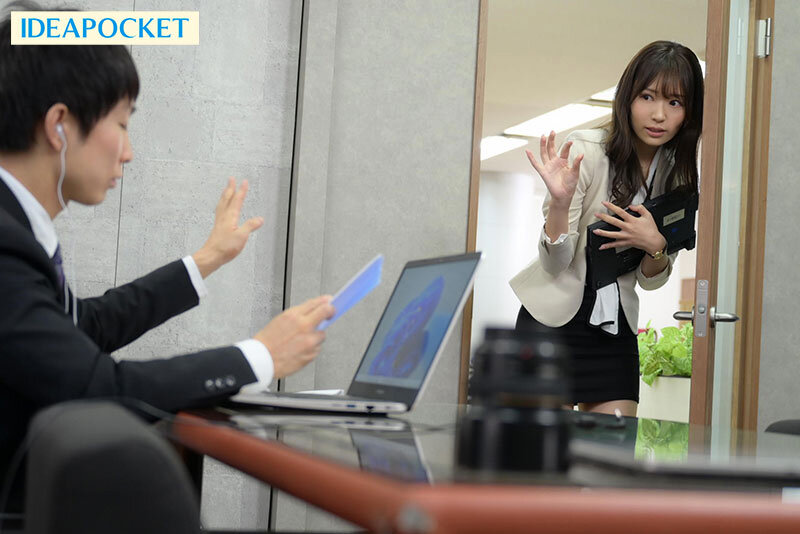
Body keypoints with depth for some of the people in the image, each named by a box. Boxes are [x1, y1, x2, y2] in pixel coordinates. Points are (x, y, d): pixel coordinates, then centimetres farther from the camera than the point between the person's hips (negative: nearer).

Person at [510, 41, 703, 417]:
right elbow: (555, 262, -15)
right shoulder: (586, 151, -12)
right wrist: (560, 200, -33)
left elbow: (652, 280, 7)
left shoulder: (679, 173, 3)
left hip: (615, 329, 5)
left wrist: (654, 245, -15)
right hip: (553, 319, -4)